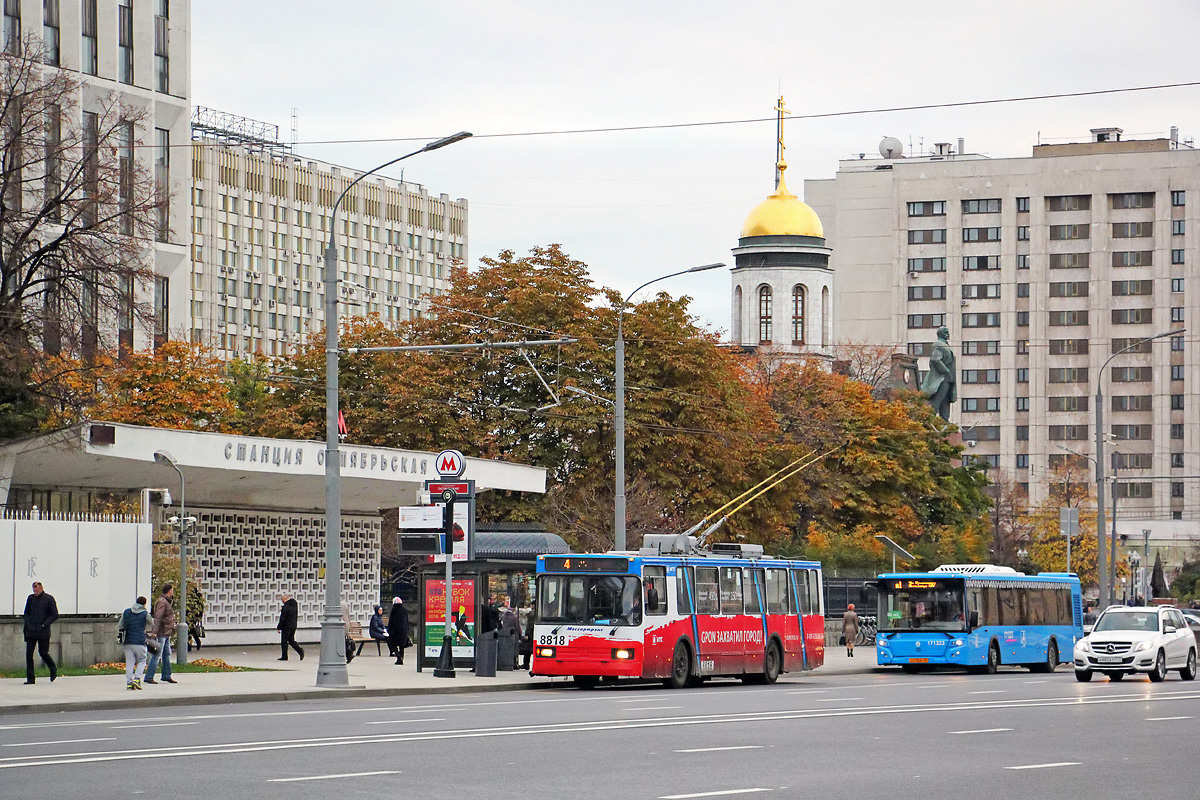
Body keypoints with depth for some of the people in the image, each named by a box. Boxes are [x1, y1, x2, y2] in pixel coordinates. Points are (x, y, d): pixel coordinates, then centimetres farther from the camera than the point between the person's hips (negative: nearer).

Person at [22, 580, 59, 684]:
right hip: (31, 631, 4)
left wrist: (44, 624, -12)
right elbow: (26, 613, 22)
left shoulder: (49, 599, -2)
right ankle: (30, 678, -1)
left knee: (43, 652, -3)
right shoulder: (30, 598, 11)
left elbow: (55, 615, -2)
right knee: (29, 653, -4)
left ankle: (53, 669, 25)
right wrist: (27, 624, 6)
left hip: (43, 632, -4)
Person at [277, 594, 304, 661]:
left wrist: (279, 628, -8)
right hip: (294, 626, 8)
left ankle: (284, 656, 5)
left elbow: (282, 619, -17)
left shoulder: (286, 607, -17)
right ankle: (300, 650, -3)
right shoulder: (295, 606, 7)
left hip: (287, 626, -8)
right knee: (291, 640, 16)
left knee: (284, 641, 2)